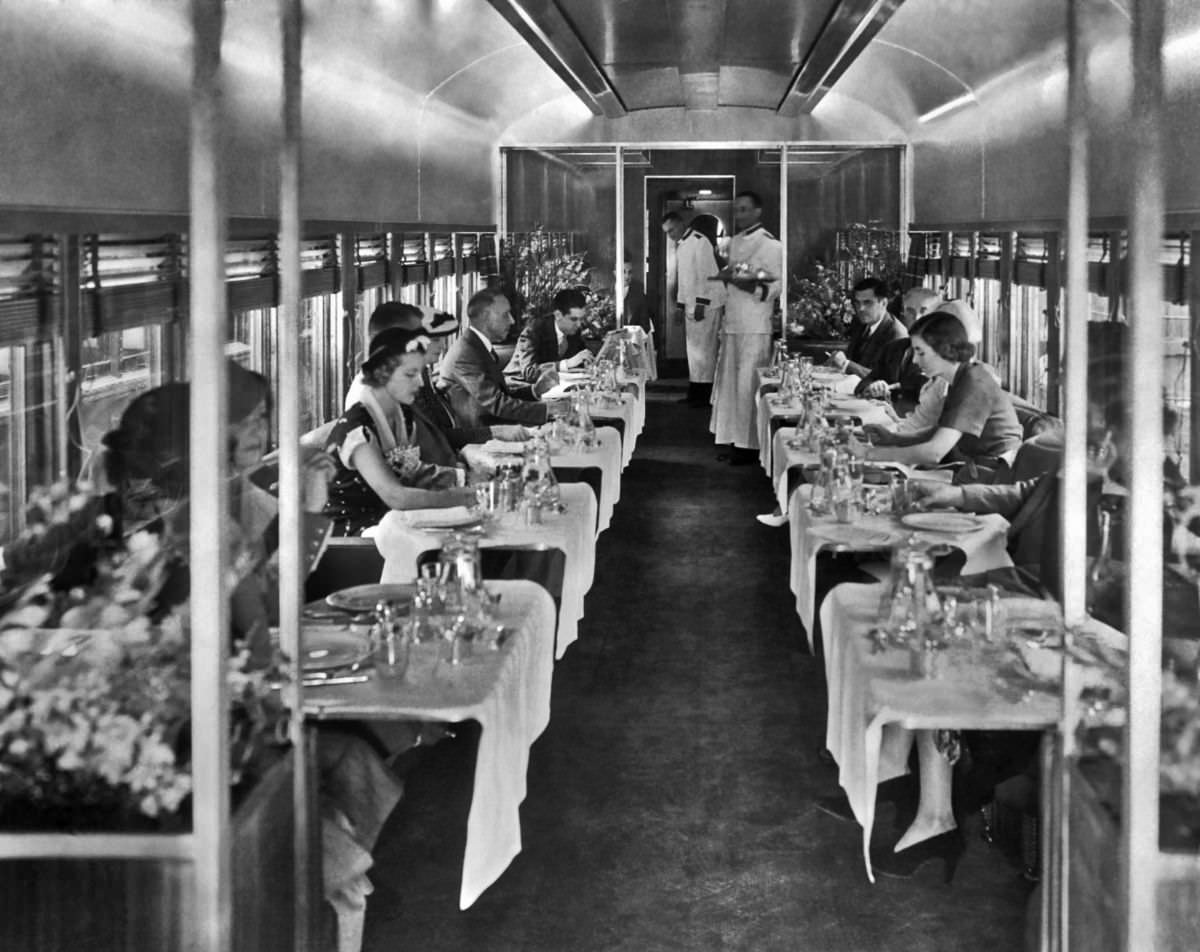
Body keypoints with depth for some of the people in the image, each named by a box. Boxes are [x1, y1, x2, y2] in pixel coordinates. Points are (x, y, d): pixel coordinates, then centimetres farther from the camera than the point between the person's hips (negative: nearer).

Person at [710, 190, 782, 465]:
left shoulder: (770, 244, -8)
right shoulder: (734, 242, 17)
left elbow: (777, 287, -12)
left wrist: (749, 285, -24)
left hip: (755, 327, -8)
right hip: (731, 324, 8)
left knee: (748, 385, -7)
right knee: (729, 383, 9)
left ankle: (750, 445, -1)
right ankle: (734, 440, 17)